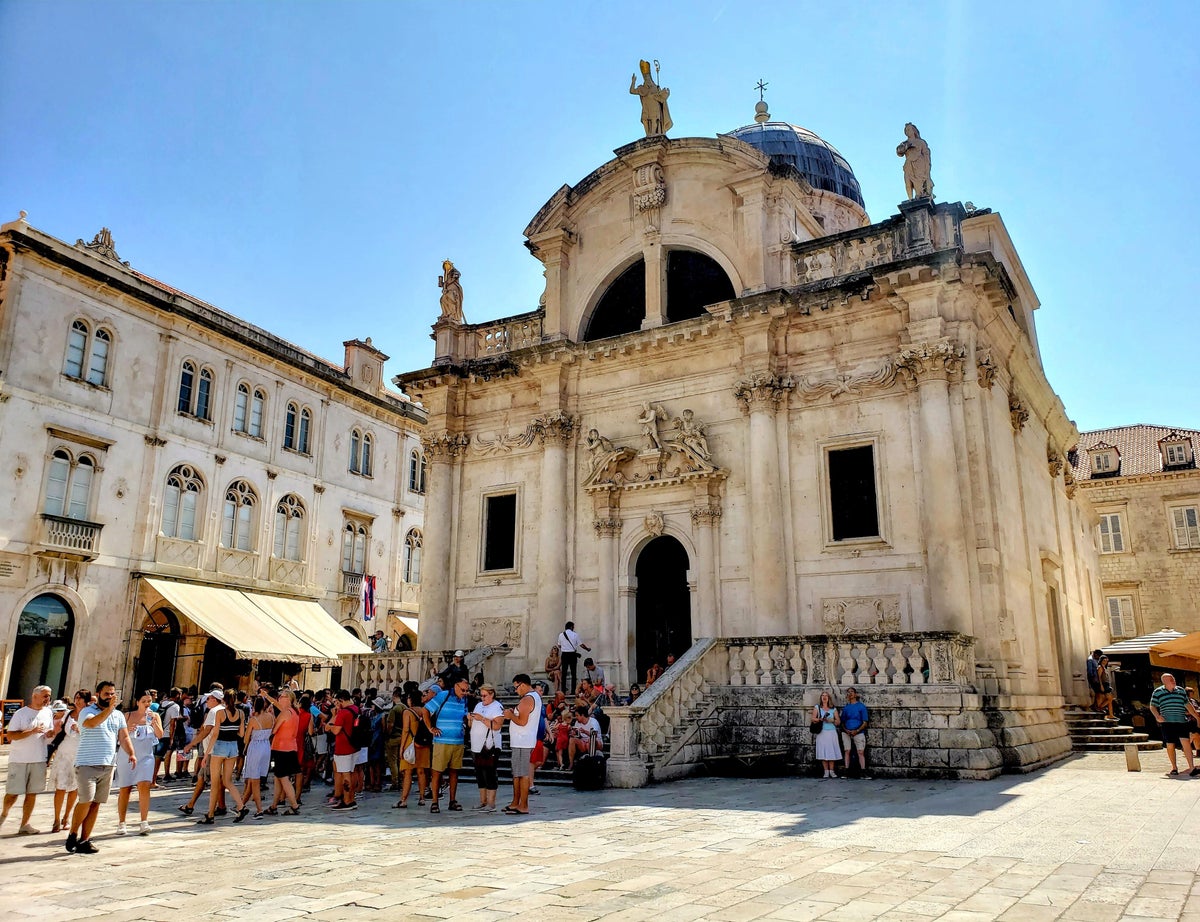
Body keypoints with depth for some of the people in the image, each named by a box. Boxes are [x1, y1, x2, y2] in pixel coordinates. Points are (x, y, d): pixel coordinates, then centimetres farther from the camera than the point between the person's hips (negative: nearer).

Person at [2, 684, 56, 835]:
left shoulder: (48, 713, 7)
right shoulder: (21, 713, -7)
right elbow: (10, 735, -12)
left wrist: (56, 729, -12)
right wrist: (32, 731, -22)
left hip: (39, 760, 4)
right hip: (19, 760, -4)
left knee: (32, 793, 5)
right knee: (13, 793, 2)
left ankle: (24, 825, 13)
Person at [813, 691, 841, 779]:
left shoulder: (833, 709, 12)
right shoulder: (817, 707, 10)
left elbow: (838, 722, 10)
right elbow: (813, 719, 1)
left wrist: (832, 720, -9)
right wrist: (821, 719, -14)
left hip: (832, 732, 1)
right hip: (822, 732, -1)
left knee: (832, 751, -5)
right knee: (823, 752, -5)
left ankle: (831, 771, 2)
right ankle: (826, 771, 0)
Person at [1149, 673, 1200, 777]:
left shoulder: (1181, 691, 11)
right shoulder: (1158, 692, 2)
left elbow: (1188, 705, 21)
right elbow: (1152, 706, 6)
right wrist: (1157, 716, -10)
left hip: (1182, 721, 2)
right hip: (1167, 722, -2)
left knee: (1186, 743, -11)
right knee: (1170, 745, 3)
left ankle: (1192, 768, -12)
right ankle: (1174, 767, 17)